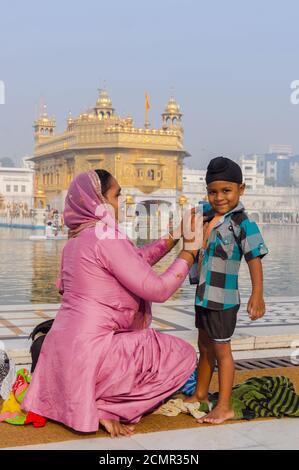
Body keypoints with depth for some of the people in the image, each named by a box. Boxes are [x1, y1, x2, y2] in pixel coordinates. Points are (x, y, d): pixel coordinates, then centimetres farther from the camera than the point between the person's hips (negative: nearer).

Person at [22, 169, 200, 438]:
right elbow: (157, 290, -14)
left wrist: (174, 237, 18)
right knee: (184, 356, 4)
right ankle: (107, 409, -3)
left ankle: (92, 403, 14)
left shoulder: (78, 238, 12)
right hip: (90, 350, -9)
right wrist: (189, 252, -2)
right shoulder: (107, 237, -16)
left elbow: (135, 260, 21)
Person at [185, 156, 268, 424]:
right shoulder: (211, 219, 5)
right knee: (205, 346, 20)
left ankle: (224, 406, 12)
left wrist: (257, 296, -27)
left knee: (221, 350, 1)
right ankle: (201, 394, 36)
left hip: (223, 299, -8)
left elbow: (255, 259, -21)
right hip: (204, 296, 8)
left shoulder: (242, 224, -16)